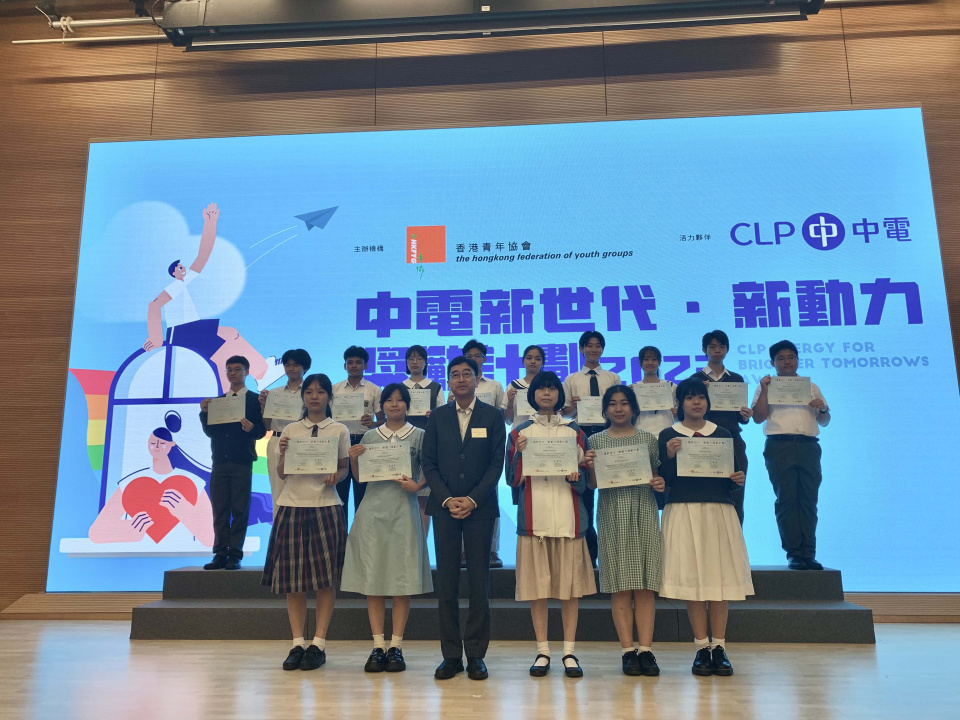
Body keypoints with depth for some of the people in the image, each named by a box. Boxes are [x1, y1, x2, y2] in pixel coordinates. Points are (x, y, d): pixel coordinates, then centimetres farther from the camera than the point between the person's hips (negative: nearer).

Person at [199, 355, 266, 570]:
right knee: (219, 510, 4)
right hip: (219, 462, 4)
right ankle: (220, 554, 10)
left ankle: (235, 554, 4)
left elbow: (262, 431, -4)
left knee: (239, 510, -1)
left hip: (242, 463, -4)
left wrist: (251, 429, -25)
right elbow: (210, 432, 10)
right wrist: (204, 413, -5)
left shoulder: (254, 400, 3)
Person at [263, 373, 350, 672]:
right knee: (292, 577, 3)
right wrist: (283, 454, -10)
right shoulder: (290, 430, 10)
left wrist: (336, 477, -14)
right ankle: (297, 644, 12)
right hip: (292, 505, 2)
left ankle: (318, 644, 8)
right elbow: (281, 474, 9)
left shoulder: (339, 431, 6)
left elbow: (344, 469, 7)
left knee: (325, 578, -1)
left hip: (326, 507, -1)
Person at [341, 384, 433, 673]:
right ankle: (378, 646, 10)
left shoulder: (418, 435, 6)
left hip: (404, 511, -2)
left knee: (403, 578, -1)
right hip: (373, 510, 2)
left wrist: (416, 485, -13)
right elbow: (360, 477, 14)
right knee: (372, 577, 2)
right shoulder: (370, 437, 12)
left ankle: (396, 646, 8)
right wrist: (354, 460, -4)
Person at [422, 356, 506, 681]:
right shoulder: (437, 417, 9)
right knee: (446, 583, 3)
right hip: (444, 507, 1)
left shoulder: (492, 416, 5)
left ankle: (476, 655, 12)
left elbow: (497, 463, 0)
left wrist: (473, 500, -10)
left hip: (479, 507, -1)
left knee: (479, 584, 2)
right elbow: (429, 463, 6)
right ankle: (451, 655, 12)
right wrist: (447, 499, -7)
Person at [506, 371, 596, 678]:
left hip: (568, 517, 0)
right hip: (533, 517, 0)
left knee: (570, 584, 2)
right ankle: (542, 651, 15)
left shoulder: (575, 432, 10)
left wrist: (576, 476, -12)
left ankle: (569, 652, 14)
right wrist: (519, 453, -11)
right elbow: (512, 480, 5)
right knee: (537, 585, 3)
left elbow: (586, 480, 10)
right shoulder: (519, 432, 9)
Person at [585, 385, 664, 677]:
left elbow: (657, 475, 16)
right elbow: (592, 484, 6)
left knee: (645, 584, 0)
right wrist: (592, 469, -13)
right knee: (620, 586, 0)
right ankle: (627, 650, 7)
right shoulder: (596, 441, 7)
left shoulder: (648, 439, 10)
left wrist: (660, 484, -5)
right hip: (612, 518, -1)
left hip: (645, 516, 1)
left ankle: (645, 648, 6)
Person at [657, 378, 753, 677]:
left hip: (719, 512, 2)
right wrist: (670, 456, -16)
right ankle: (702, 648, 8)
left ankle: (719, 647, 10)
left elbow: (730, 480, 13)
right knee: (692, 578, -2)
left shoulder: (722, 434, 11)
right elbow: (663, 480, -1)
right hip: (683, 512, -2)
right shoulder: (668, 436, 4)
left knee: (720, 577, 1)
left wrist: (738, 479, -8)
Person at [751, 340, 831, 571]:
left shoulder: (811, 387, 22)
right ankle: (793, 554, -1)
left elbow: (824, 421, 21)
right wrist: (764, 391, -8)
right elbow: (758, 417, 1)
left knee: (809, 500, 0)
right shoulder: (767, 386, 12)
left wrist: (823, 408, -1)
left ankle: (808, 554, 2)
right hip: (780, 446, -3)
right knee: (786, 500, -4)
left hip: (809, 447, 3)